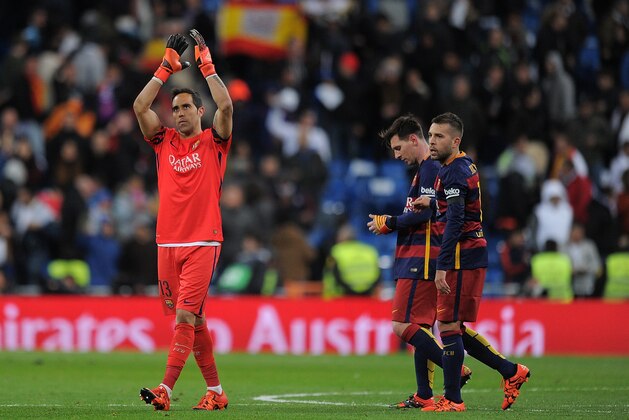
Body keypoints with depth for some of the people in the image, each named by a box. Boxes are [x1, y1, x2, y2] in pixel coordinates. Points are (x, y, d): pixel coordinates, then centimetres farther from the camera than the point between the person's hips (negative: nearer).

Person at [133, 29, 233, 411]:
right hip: (169, 243, 5)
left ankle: (166, 390, -23)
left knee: (185, 315, -14)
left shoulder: (213, 142, 3)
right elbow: (140, 106, 3)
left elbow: (226, 107, -14)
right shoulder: (165, 141, 13)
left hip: (203, 243, -5)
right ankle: (216, 391, 16)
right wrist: (167, 69, 2)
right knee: (193, 320, 8)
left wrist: (206, 65, -8)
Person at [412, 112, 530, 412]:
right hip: (472, 255, 10)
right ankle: (511, 372, 18)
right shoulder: (465, 165, 15)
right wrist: (431, 203, 25)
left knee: (448, 325, -7)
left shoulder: (453, 171, -15)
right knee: (452, 326, 13)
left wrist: (442, 267, -26)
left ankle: (452, 400, -4)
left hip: (462, 257, -10)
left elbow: (455, 221, -23)